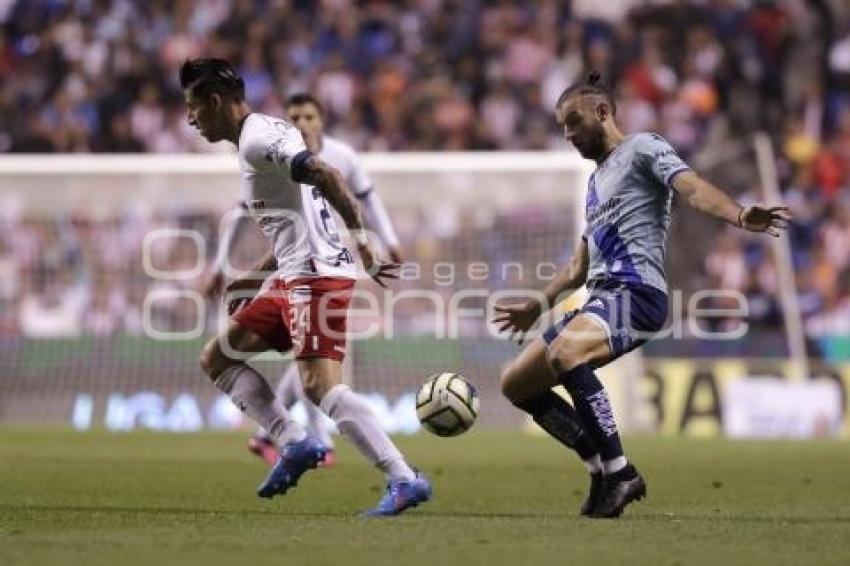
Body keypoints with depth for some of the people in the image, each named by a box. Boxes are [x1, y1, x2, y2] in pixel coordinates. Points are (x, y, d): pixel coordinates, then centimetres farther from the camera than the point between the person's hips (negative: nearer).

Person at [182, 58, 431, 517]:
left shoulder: (257, 138, -11)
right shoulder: (257, 140, 21)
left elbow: (325, 176, -25)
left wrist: (362, 244, -25)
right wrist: (254, 279, 29)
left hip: (315, 274, -11)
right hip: (293, 277, 11)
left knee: (320, 385, -21)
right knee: (216, 359, 14)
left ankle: (404, 480, -24)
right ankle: (295, 443, 4)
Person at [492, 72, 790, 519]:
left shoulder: (642, 148, 3)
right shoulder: (597, 180, 29)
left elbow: (693, 189, -16)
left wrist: (739, 217, -35)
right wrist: (536, 306, 45)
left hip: (636, 292, -10)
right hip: (600, 298, 10)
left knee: (562, 352, -36)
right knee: (516, 383, 7)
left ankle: (619, 473, -32)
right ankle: (602, 468, 3)